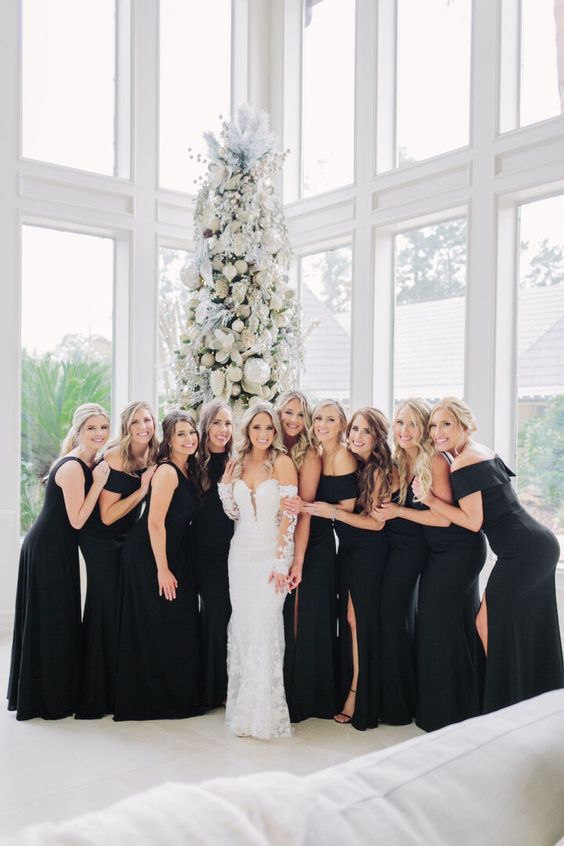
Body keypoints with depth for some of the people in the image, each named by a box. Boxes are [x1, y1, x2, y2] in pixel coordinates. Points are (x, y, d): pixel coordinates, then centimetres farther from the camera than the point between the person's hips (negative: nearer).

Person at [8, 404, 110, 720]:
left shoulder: (89, 464, 8)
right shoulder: (72, 467, -20)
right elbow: (77, 520, -21)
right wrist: (98, 483, -21)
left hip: (57, 550, 10)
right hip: (48, 550, -10)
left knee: (59, 620, 18)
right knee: (52, 621, 1)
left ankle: (43, 692, 32)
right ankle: (51, 700, 15)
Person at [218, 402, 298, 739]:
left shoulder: (282, 462, -7)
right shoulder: (238, 463, 8)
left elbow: (288, 515, -11)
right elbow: (234, 513, 12)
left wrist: (281, 561, -15)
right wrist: (225, 484, -4)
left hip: (271, 554, -5)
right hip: (241, 553, 5)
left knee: (265, 626, -7)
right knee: (241, 625, 9)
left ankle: (265, 711, 5)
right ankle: (242, 705, 24)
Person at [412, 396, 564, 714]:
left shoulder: (462, 465, -15)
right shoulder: (482, 451, 14)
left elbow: (473, 521, -14)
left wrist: (431, 500, -11)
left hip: (521, 553, -10)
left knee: (490, 623, 3)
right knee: (531, 632, 18)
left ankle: (504, 705, 13)